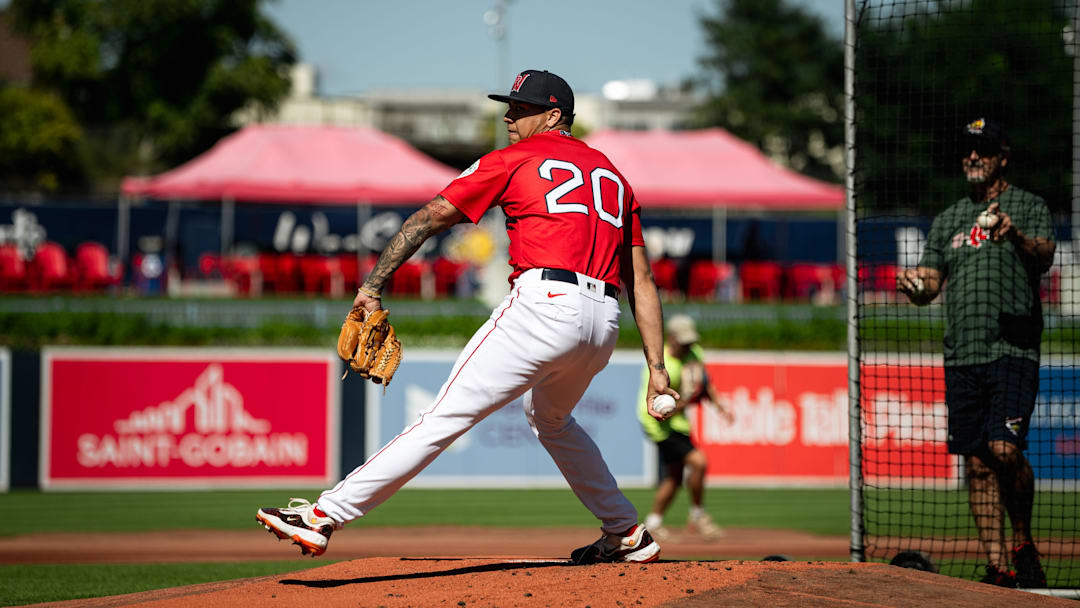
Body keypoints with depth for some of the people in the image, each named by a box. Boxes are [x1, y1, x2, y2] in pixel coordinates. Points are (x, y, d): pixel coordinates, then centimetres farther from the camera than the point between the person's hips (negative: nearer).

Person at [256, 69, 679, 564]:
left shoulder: (513, 161, 10)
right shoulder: (613, 175, 25)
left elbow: (430, 217, 4)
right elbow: (642, 282, 19)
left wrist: (373, 286, 7)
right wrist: (656, 367, 16)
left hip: (543, 305, -6)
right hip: (604, 324, 6)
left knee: (446, 417, -10)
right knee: (550, 419, 33)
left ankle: (326, 516, -13)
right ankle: (626, 535, 34)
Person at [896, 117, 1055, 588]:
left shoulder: (1027, 207, 4)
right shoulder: (947, 221, 19)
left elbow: (1044, 257, -15)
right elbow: (930, 284, 16)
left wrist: (1015, 237, -37)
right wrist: (914, 285, -9)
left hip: (1012, 351, -5)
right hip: (961, 357, 5)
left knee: (1005, 450, -19)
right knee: (977, 462, 3)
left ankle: (1023, 544, 2)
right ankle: (997, 565, 7)